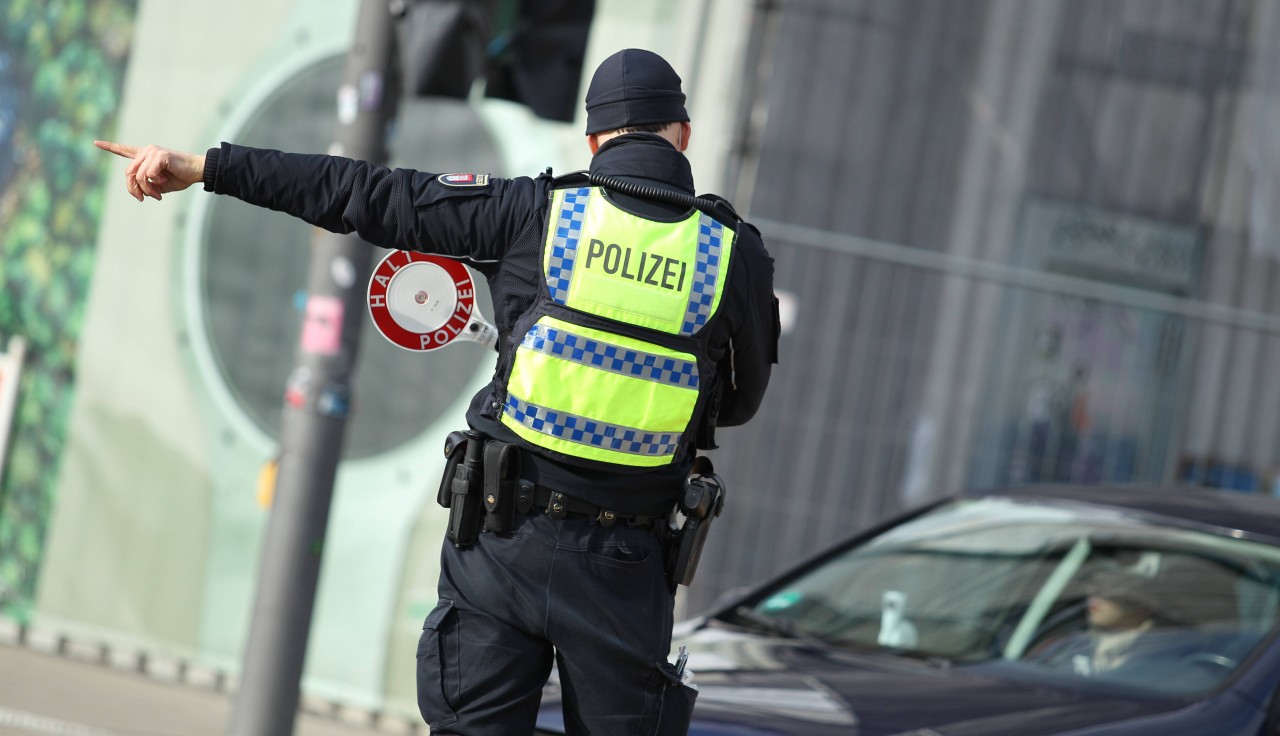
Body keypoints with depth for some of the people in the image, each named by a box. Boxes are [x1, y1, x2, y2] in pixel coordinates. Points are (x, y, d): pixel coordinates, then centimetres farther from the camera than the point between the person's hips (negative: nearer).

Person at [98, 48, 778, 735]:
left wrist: (204, 167, 6)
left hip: (504, 541, 0)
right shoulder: (738, 254, -3)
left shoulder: (535, 212, -4)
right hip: (621, 568, 0)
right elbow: (739, 402, 12)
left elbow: (370, 196, 0)